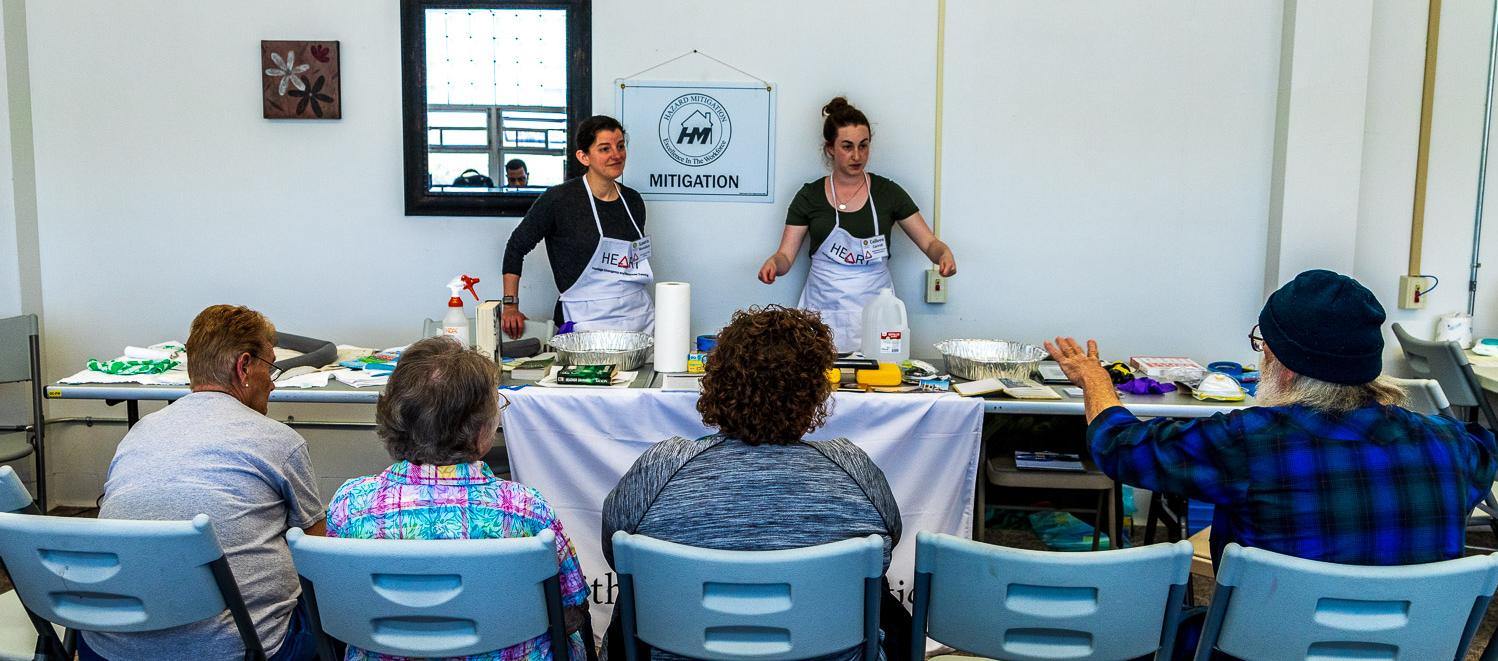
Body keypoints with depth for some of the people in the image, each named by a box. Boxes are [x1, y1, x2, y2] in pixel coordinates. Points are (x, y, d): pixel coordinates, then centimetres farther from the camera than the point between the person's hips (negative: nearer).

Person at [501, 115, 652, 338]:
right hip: (589, 322, -5)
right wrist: (510, 306, -1)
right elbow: (516, 246, 1)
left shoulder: (633, 201, 9)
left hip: (641, 318, 5)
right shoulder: (559, 199, -8)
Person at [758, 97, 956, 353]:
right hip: (824, 310, 0)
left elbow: (930, 243, 4)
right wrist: (773, 263, -19)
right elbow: (786, 256, 2)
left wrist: (944, 253, -17)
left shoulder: (887, 192, 3)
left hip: (875, 308, 0)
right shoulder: (810, 196, 3)